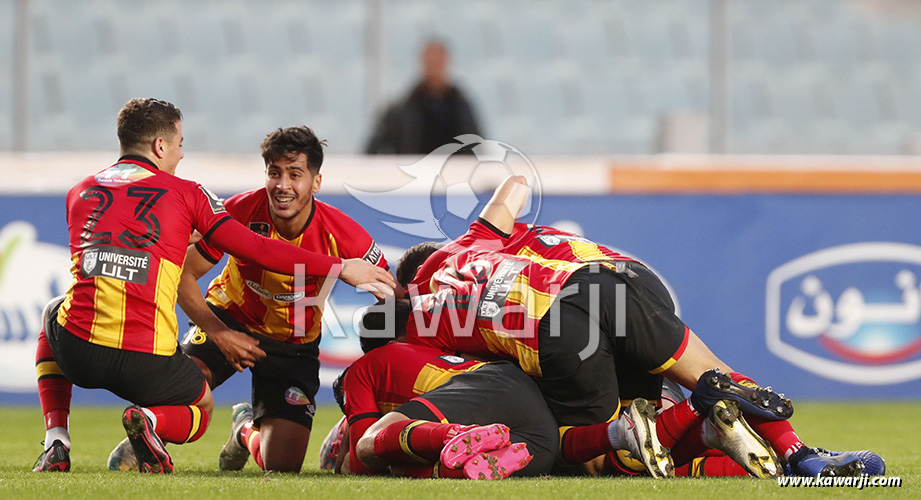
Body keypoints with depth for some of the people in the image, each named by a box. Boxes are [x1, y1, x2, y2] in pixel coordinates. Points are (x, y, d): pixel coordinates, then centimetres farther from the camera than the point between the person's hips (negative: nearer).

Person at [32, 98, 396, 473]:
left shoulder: (79, 193, 16)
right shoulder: (184, 194, 7)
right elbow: (258, 250, 3)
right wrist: (341, 268, 10)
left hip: (77, 352, 2)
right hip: (146, 363, -2)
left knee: (52, 313, 39)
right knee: (201, 410, 30)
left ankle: (56, 442, 20)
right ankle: (152, 421, -8)